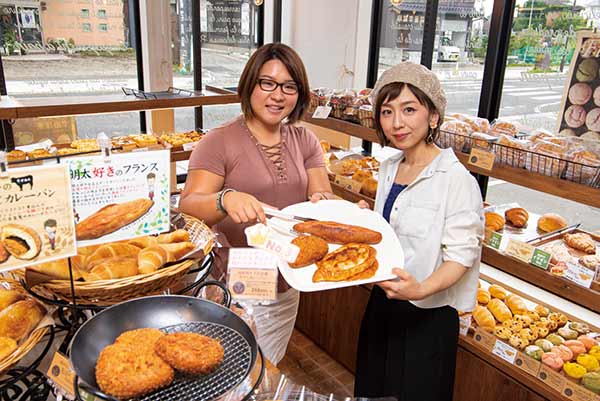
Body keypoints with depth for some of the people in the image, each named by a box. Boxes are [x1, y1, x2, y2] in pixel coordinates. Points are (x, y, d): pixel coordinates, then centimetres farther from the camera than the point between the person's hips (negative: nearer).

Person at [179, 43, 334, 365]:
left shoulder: (304, 141, 3)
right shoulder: (219, 142, -13)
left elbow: (325, 196, 0)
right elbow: (188, 206, -21)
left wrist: (322, 202, -24)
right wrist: (226, 200, -42)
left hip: (286, 288, 5)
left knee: (268, 375, 26)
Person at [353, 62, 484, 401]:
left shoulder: (456, 179, -20)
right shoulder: (389, 169, 3)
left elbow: (461, 255, -22)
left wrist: (422, 289, -37)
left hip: (427, 315, -7)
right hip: (382, 303, 7)